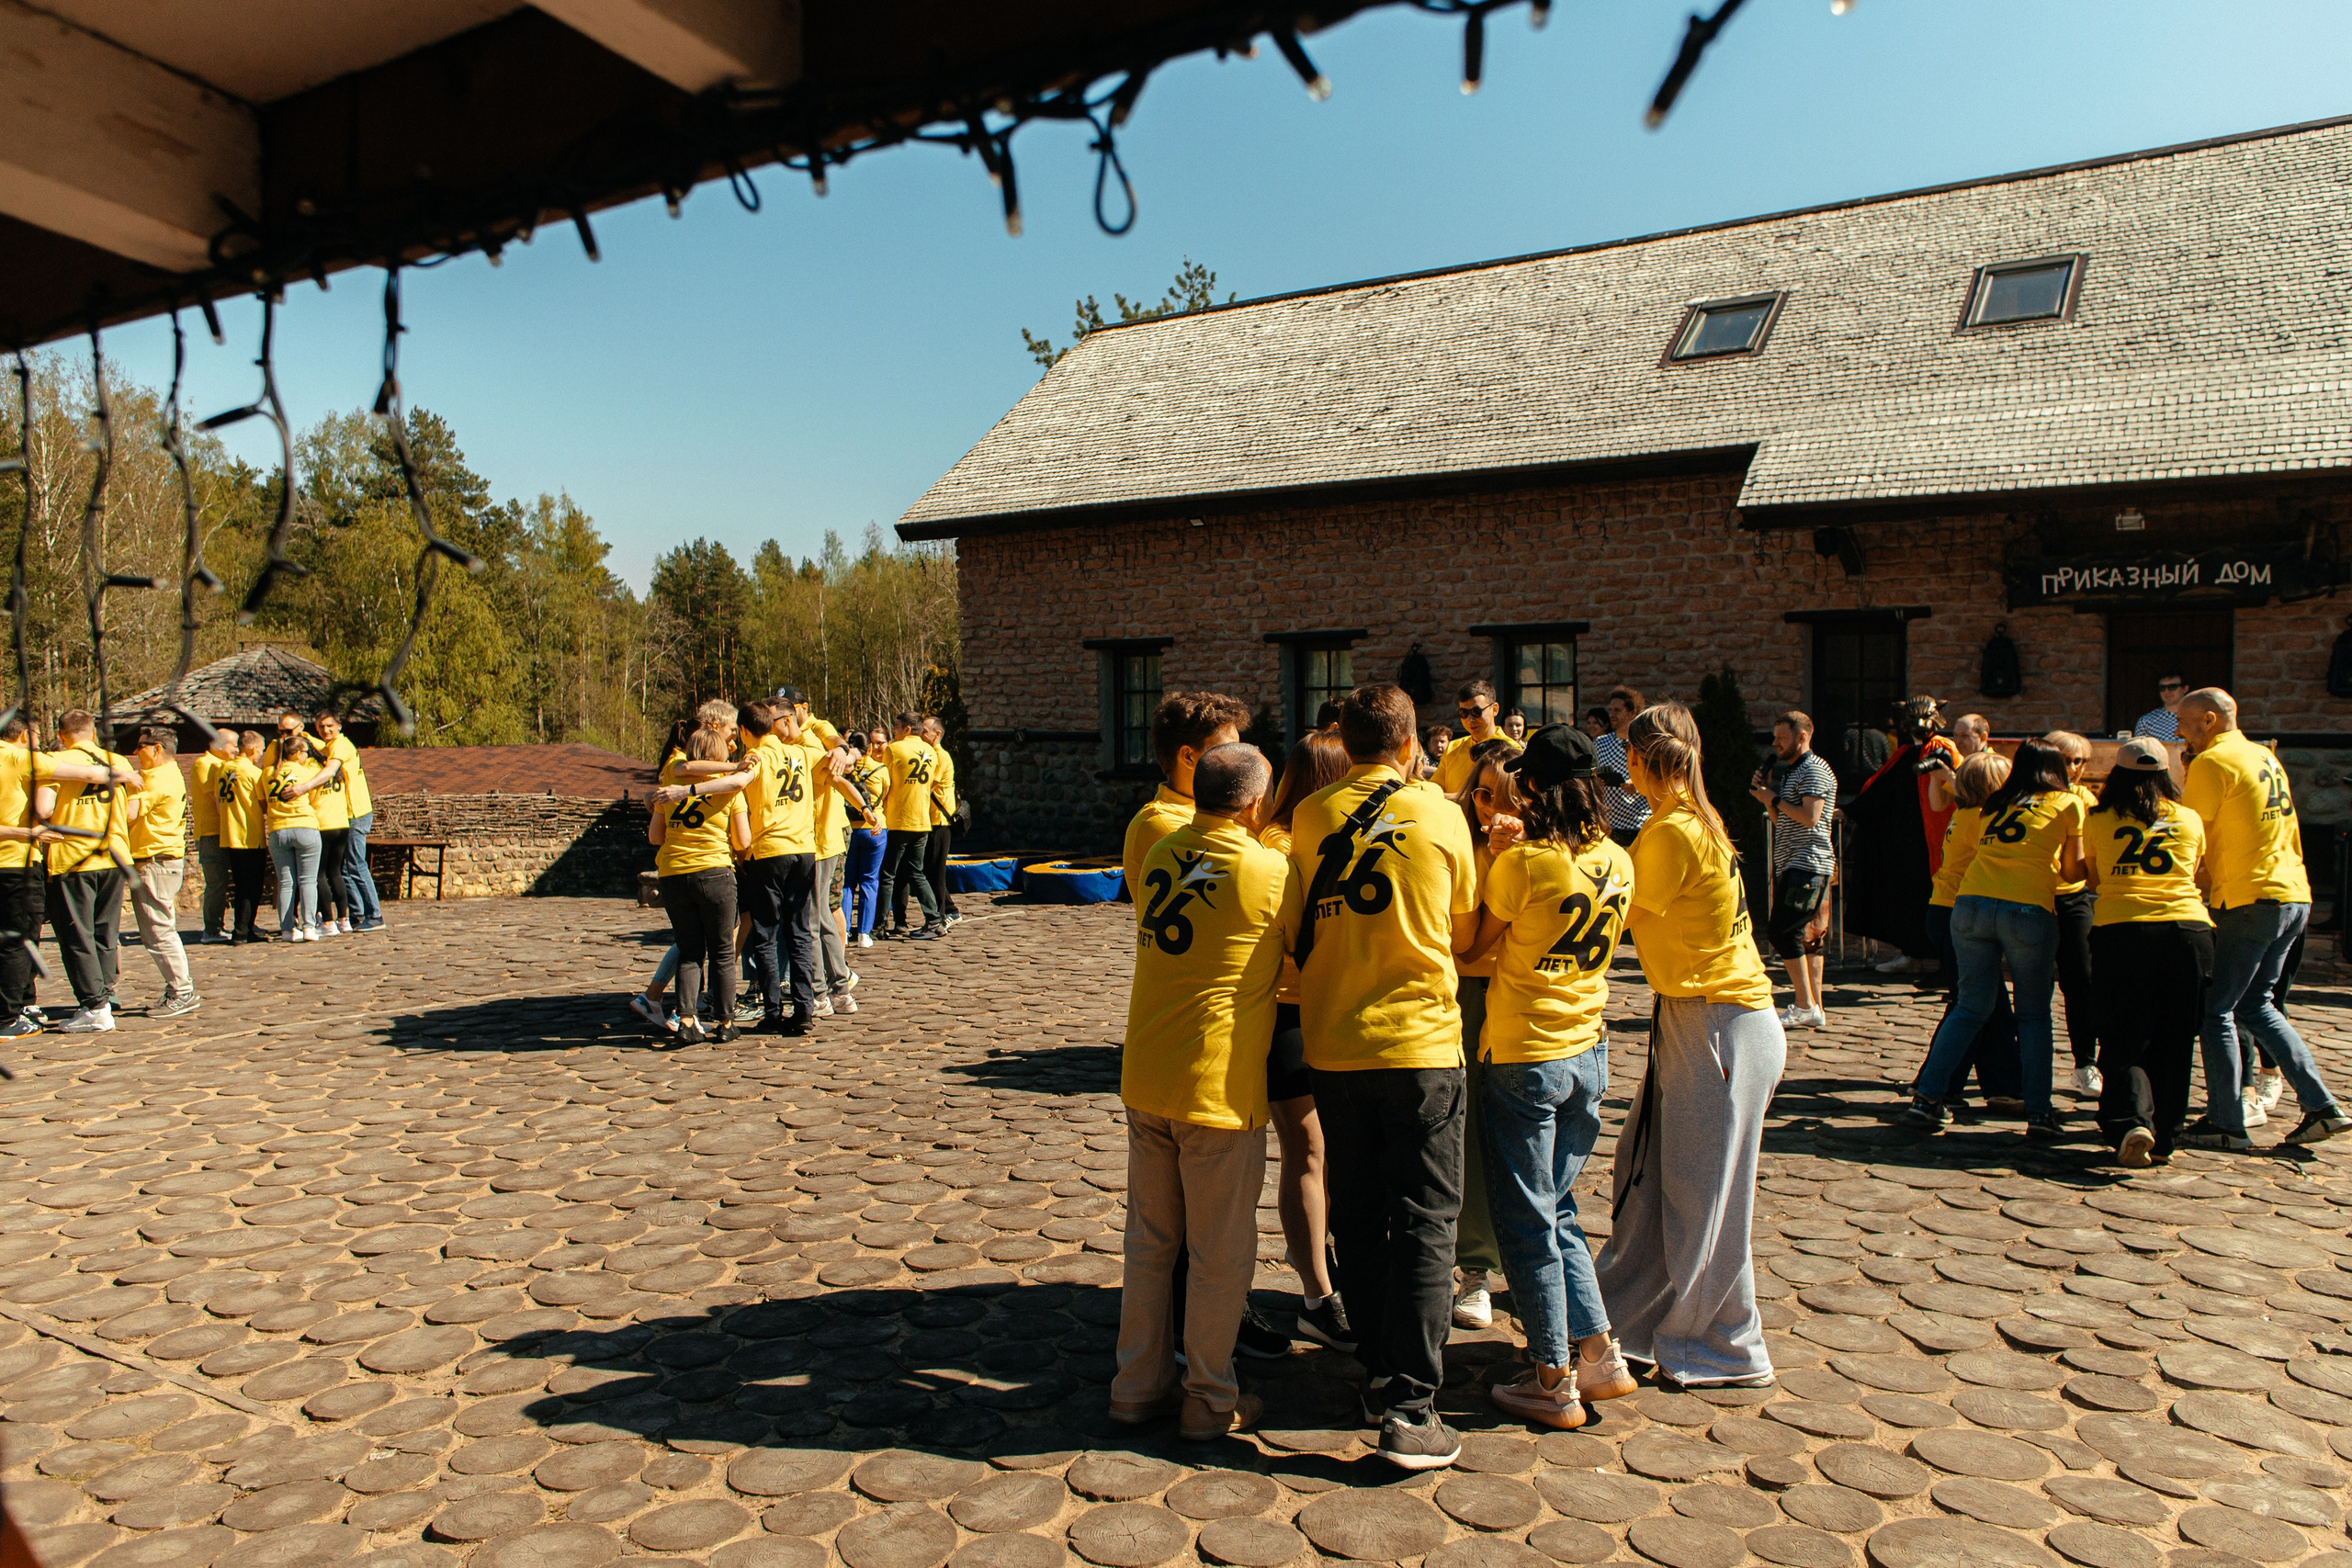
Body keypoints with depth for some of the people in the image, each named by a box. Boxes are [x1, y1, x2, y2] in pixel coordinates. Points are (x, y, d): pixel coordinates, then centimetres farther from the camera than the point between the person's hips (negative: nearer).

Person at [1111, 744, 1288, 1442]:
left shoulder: (1159, 855, 3)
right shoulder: (1268, 871, -13)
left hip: (1145, 1079, 6)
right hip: (1219, 1088, -6)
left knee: (1149, 1240, 18)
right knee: (1219, 1253, 10)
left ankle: (1137, 1385, 29)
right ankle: (1210, 1402, 22)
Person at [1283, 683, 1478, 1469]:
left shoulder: (1310, 817, 2)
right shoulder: (1441, 815, -3)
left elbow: (1294, 932, 7)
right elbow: (1465, 932, 7)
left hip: (1333, 1044, 3)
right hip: (1420, 1039, -2)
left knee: (1358, 1219, 15)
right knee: (1424, 1222, 4)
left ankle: (1380, 1378, 24)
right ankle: (1411, 1410, 2)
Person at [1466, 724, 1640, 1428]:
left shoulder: (1522, 865, -19)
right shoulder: (1618, 864, -2)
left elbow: (1477, 945, -7)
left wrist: (1495, 856, -6)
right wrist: (1521, 840, 11)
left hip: (1523, 1058, -6)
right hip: (1589, 1053, 6)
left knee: (1527, 1224, 6)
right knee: (1556, 1209, 21)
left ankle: (1554, 1382, 14)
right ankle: (1601, 1354, 23)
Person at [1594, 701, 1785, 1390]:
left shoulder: (1673, 832, -19)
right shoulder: (1698, 822, 10)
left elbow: (1616, 915, -13)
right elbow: (1639, 909, 7)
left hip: (1720, 1026, -9)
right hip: (1689, 1019, 9)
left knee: (1703, 1192, 3)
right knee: (1647, 1173, 16)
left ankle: (1723, 1350, 19)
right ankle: (1633, 1317, 30)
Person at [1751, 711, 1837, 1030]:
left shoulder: (1815, 770, -9)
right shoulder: (1789, 771, 20)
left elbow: (1810, 818, -20)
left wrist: (1775, 799, -11)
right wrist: (1766, 797, 7)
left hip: (1808, 864, -10)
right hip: (1789, 866, 10)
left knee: (1783, 930, -14)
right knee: (1809, 936, 9)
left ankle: (1805, 1006, -10)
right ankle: (1814, 1009, 12)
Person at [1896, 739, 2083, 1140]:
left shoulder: (1993, 804, 22)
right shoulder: (2068, 803, 13)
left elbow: (1979, 847, 15)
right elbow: (2072, 872, 16)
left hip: (1971, 904, 3)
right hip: (2028, 910, -3)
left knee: (1970, 1008, 10)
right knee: (2033, 1014, 11)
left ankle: (1926, 1098, 2)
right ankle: (2038, 1112, 8)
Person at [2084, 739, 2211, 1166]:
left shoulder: (2098, 821, 7)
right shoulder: (2190, 821, 11)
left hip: (2120, 932, -1)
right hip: (2188, 929, 2)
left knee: (2123, 1043, 4)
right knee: (2173, 1043, 11)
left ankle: (2131, 1122, -17)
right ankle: (2163, 1138, 13)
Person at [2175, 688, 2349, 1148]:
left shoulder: (2213, 762, -10)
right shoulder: (2264, 756, 16)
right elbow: (2289, 831, 22)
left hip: (2250, 900, -9)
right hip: (2294, 895, 9)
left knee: (2216, 1010, -1)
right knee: (2256, 1004, 17)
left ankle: (2226, 1124, 2)